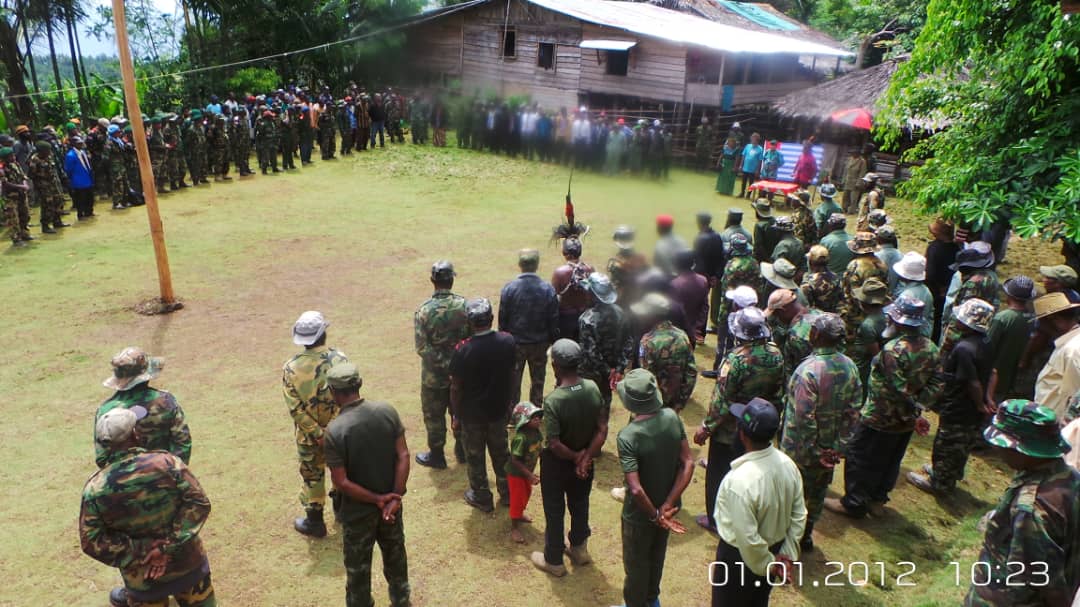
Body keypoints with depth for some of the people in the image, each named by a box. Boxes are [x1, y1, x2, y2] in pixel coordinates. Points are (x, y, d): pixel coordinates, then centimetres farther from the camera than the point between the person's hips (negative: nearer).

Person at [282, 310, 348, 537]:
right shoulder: (340, 359, -17)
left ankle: (314, 522, 29)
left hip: (309, 435, -1)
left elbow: (295, 408, -17)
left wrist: (317, 434, -11)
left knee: (312, 476, 16)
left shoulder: (291, 368, -17)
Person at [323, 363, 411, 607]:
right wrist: (394, 498, -13)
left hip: (357, 510, -4)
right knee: (395, 554, 26)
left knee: (358, 566, 18)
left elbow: (341, 483, -22)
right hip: (389, 501, 4)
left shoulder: (334, 431, -24)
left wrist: (377, 500, -14)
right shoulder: (387, 411, -13)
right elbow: (403, 456, -13)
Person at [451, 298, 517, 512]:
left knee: (475, 456, 17)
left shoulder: (463, 351, -25)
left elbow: (456, 388, -15)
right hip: (499, 409, 4)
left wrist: (456, 415, -1)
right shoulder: (508, 341, -14)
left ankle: (482, 498, 32)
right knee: (500, 451, 23)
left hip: (472, 413, -3)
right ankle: (507, 492, 37)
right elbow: (513, 374, -1)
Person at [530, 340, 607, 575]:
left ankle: (553, 560, 35)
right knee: (580, 504, 27)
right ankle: (579, 548, 48)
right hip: (584, 460, 5)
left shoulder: (552, 400, -32)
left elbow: (554, 444, -29)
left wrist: (575, 457, -13)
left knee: (554, 511, 17)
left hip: (557, 463, -5)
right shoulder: (593, 389, -17)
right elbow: (602, 430, -13)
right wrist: (585, 457, -12)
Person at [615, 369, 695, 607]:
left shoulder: (628, 436, -31)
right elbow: (688, 464, -13)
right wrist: (668, 505, -14)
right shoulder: (672, 417, -15)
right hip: (667, 506, 6)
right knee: (657, 555, 30)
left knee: (636, 563, 21)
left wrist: (655, 516, -17)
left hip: (641, 513, -6)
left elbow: (636, 489, -33)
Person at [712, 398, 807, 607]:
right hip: (774, 549, 6)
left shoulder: (740, 480, -37)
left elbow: (747, 539, -29)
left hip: (741, 556, -6)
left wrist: (769, 565, -13)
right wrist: (788, 554, 1)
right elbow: (799, 516, -4)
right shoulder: (788, 464, -14)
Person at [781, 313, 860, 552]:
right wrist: (838, 445, 3)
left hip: (800, 448, -6)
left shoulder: (808, 369, -28)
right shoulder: (850, 367, -7)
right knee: (817, 490, 23)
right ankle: (807, 534, 40)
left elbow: (804, 416, -27)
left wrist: (812, 450, -15)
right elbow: (853, 412, -3)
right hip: (830, 447, 6)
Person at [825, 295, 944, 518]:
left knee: (860, 459, 9)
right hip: (905, 422, 8)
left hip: (879, 419, -8)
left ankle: (853, 503, 20)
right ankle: (877, 500, 36)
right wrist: (917, 408, -3)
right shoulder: (930, 348, -3)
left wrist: (914, 415, -15)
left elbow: (900, 391, -28)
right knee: (890, 461, 21)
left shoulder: (893, 350, -28)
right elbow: (936, 383, -1)